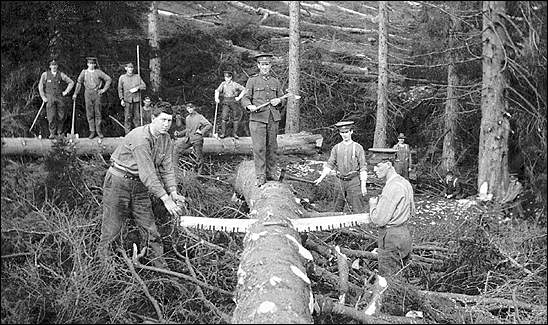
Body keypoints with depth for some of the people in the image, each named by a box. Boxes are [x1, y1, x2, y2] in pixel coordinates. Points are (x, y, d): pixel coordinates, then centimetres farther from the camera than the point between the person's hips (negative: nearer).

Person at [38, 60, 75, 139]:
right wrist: (43, 97, -1)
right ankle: (52, 133, -1)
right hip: (49, 97, -2)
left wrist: (66, 91, 6)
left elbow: (71, 82, 14)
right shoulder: (45, 74, 3)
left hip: (59, 97, 2)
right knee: (51, 116, -8)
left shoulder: (61, 74, 7)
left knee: (61, 116, 1)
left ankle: (60, 132, 19)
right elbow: (40, 86, 5)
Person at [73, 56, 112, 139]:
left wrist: (104, 89, 0)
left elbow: (109, 79, 5)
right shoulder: (84, 72, 4)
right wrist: (75, 93, 10)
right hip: (88, 94, 1)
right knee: (89, 113, 2)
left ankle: (99, 131, 10)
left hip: (97, 93, -1)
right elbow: (79, 82, 12)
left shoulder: (98, 72, 1)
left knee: (98, 113, 2)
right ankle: (92, 131, 8)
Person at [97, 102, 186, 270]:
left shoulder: (166, 140, 1)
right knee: (112, 227, -1)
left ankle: (161, 266, 10)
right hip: (118, 181, -7)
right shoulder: (140, 138, -25)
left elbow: (167, 168, 1)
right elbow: (147, 173, -29)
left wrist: (173, 191, -15)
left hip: (139, 185, 7)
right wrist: (165, 198, -32)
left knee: (149, 227, 4)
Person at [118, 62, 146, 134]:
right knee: (127, 117, -3)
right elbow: (120, 89, 5)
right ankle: (128, 133, 3)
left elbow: (144, 86, 8)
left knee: (137, 117, 3)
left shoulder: (137, 77, 11)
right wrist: (122, 99, -3)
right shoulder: (122, 77, 6)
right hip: (127, 100, -2)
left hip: (137, 99, 2)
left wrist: (137, 88, -10)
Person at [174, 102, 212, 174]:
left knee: (199, 157, -1)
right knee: (176, 149, -4)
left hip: (197, 139, -6)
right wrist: (179, 134, 15)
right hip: (188, 139, 6)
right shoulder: (187, 118, 17)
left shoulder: (199, 117, -3)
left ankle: (199, 173, 10)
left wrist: (201, 132, -16)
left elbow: (209, 125, -11)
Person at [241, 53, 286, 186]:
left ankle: (270, 174, 16)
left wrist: (278, 101, -4)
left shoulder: (276, 82, 13)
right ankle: (260, 177, -4)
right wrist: (249, 106, -19)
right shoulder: (252, 81, 4)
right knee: (259, 148, -7)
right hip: (257, 118, -3)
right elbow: (245, 98, 3)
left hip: (273, 119, 3)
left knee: (272, 148, 5)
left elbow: (282, 99, 19)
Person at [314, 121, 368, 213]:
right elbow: (330, 164, 8)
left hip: (354, 182, -4)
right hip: (341, 182, 4)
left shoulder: (358, 148, -4)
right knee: (337, 209, 9)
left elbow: (363, 168, -5)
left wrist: (363, 185, -10)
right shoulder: (336, 148, 7)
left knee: (357, 210, -3)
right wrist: (321, 178, -4)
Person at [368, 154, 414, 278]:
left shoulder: (392, 187, -21)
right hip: (405, 233, 10)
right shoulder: (405, 182, 9)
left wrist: (372, 204, -3)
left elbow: (378, 220, -23)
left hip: (391, 237, -10)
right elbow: (412, 212, 20)